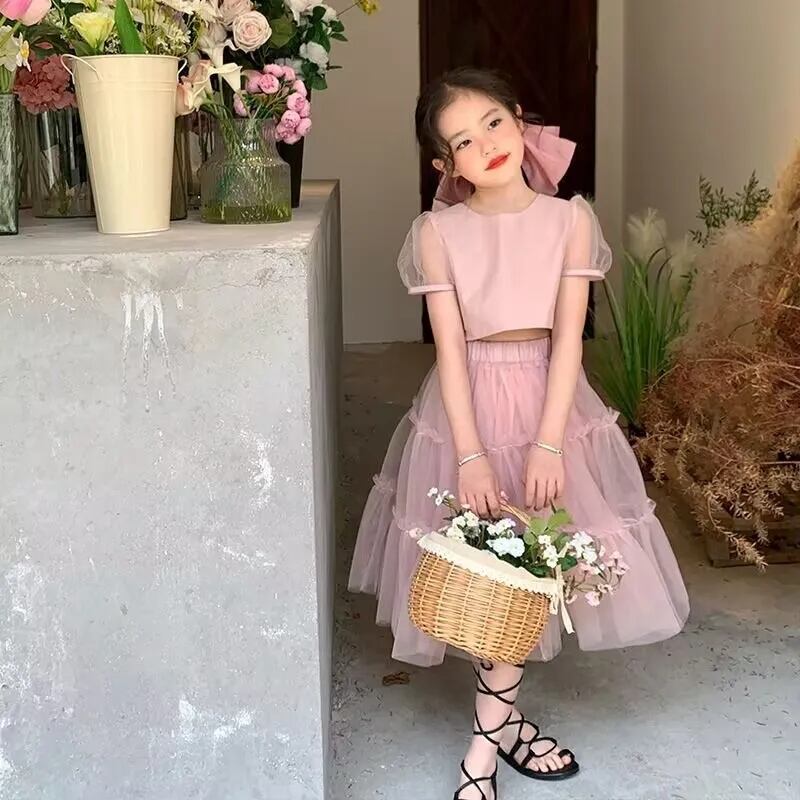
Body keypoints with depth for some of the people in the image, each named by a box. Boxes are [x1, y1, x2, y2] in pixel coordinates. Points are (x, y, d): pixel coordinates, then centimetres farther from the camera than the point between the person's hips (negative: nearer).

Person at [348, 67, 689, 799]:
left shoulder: (570, 219, -5)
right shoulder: (438, 232, -8)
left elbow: (568, 338, -9)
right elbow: (450, 347, -11)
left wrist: (547, 444, -17)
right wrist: (470, 455, -17)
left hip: (547, 398, 1)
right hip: (471, 404, -1)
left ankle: (489, 734, 17)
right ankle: (504, 719, 21)